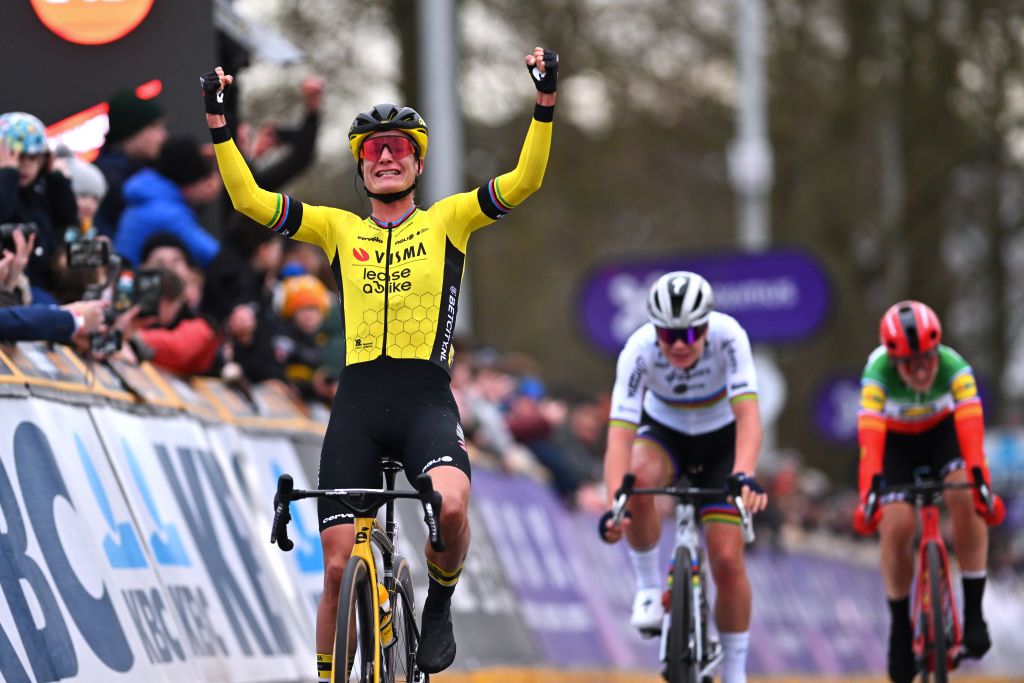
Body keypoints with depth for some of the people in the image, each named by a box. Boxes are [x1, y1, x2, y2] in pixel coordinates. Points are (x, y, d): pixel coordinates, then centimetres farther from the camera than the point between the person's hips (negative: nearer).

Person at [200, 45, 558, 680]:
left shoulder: (448, 221, 10)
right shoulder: (338, 228, 14)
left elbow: (526, 180, 0)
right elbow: (249, 198, 9)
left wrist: (546, 102, -11)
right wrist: (218, 122, 0)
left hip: (426, 400, -2)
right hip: (357, 404, 2)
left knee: (451, 504, -32)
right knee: (339, 566, -3)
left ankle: (439, 604, -2)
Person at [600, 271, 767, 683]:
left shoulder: (728, 336, -31)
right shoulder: (639, 350, -30)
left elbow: (748, 414, -40)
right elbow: (620, 434, -37)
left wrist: (744, 475, -58)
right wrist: (614, 505, -52)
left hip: (720, 441, 0)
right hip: (664, 433, 0)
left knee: (727, 561, -10)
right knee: (637, 478, -36)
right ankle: (649, 587, -15)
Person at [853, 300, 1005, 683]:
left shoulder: (954, 368, -34)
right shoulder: (878, 375, -35)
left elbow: (971, 430, -44)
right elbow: (870, 440, -44)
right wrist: (867, 498, -56)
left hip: (942, 433, 0)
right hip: (895, 441, 0)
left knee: (964, 496, -27)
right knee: (896, 525, -16)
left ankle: (973, 612, -18)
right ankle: (900, 626, 6)